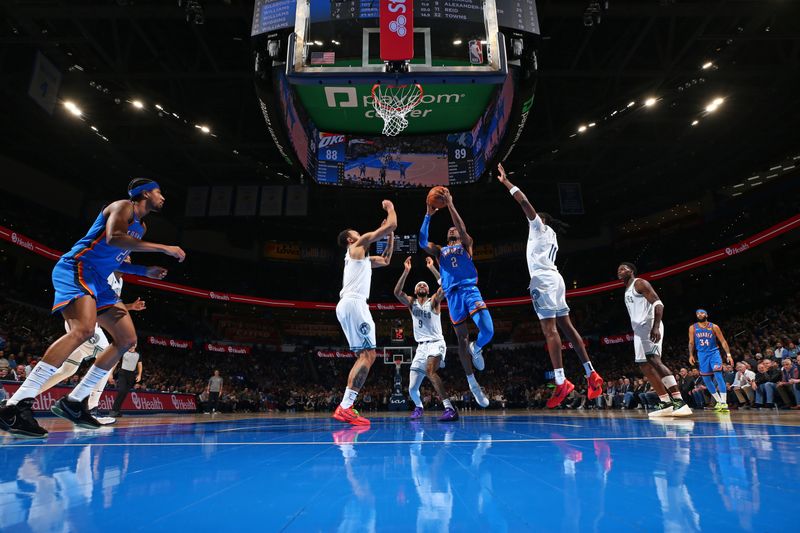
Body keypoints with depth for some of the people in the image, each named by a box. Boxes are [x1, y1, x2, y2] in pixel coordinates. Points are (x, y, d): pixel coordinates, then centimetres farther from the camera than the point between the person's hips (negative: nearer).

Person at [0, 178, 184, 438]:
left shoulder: (141, 226, 22)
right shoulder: (123, 207, -6)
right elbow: (114, 237, -27)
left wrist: (145, 271, 16)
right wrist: (164, 248, -26)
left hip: (98, 280, 10)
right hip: (76, 268, -10)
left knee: (127, 340, 4)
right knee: (84, 329, -33)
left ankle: (73, 402, 8)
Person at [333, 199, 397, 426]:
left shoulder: (361, 256, 31)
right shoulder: (359, 245, 5)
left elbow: (385, 261, 41)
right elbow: (391, 224, 2)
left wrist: (390, 236, 35)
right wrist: (390, 207, 21)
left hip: (348, 305, 10)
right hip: (354, 304, -10)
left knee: (364, 356, 10)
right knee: (368, 355, -14)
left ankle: (345, 406, 6)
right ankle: (345, 408, -17)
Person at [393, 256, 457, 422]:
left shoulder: (434, 301, 1)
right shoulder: (411, 302, 9)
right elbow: (397, 292, -9)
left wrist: (432, 268, -20)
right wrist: (406, 271, -17)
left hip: (436, 343, -5)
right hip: (421, 346, 5)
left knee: (430, 370, -36)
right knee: (412, 389, 6)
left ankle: (449, 408, -37)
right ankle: (419, 407, 38)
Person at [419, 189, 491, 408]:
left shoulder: (465, 245, 18)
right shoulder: (439, 251, 22)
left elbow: (463, 228, -1)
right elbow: (422, 242, 5)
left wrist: (450, 205, -6)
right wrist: (428, 215, 2)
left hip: (470, 290, -1)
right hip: (453, 294, 2)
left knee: (488, 330, -21)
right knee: (462, 339, 3)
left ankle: (476, 349, 14)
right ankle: (472, 382, 14)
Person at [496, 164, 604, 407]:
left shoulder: (540, 226, 5)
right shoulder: (550, 236, 30)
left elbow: (525, 202, -3)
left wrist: (505, 181, 0)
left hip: (544, 279, -9)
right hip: (553, 278, 9)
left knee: (549, 329, -15)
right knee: (566, 326, 8)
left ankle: (561, 383, -21)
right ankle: (592, 375, 8)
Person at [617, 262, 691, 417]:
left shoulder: (640, 283, -2)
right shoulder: (627, 291, 25)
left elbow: (658, 304, -13)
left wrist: (656, 327, -25)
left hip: (649, 326, -10)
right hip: (638, 329, 10)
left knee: (654, 360, -20)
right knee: (644, 365, 3)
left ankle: (679, 401, -20)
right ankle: (666, 402, 2)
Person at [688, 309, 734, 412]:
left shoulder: (714, 327, -3)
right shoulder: (693, 328, 2)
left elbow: (723, 341, -2)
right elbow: (691, 342, 8)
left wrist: (728, 354, -10)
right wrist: (691, 355, -1)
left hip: (714, 352, -3)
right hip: (702, 354, 3)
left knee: (718, 375, -20)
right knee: (706, 379, 5)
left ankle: (724, 403, -22)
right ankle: (719, 402, 21)